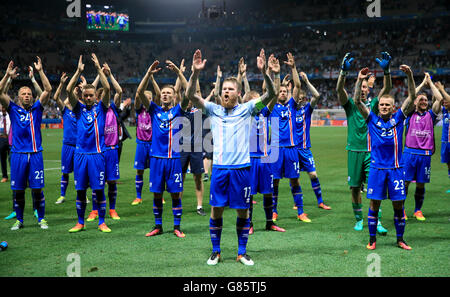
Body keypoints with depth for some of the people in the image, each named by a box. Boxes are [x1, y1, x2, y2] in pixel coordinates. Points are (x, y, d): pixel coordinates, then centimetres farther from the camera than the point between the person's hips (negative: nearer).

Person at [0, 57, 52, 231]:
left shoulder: (36, 109, 8)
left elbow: (48, 90, -1)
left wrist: (40, 71, -7)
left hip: (35, 153, 0)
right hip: (18, 154, 0)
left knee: (37, 188, 1)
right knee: (18, 190, 5)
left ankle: (41, 219, 12)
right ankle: (19, 220, 17)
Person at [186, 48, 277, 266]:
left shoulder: (246, 109, 4)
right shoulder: (213, 109, 8)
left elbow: (270, 94, -7)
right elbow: (190, 95, -2)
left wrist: (263, 72, -22)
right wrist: (195, 72, -17)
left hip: (241, 167, -1)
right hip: (219, 167, 1)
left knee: (243, 211, 5)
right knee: (216, 210, 4)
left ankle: (242, 252, 18)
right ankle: (215, 252, 18)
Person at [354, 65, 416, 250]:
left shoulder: (398, 118, 4)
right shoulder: (372, 119, 4)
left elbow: (412, 97, -3)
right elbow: (357, 101, -5)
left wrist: (410, 76, -16)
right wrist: (360, 81, -17)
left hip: (396, 168, 1)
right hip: (377, 167, 0)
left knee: (398, 204, 5)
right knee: (374, 204, 3)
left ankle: (400, 239, 18)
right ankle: (372, 239, 14)